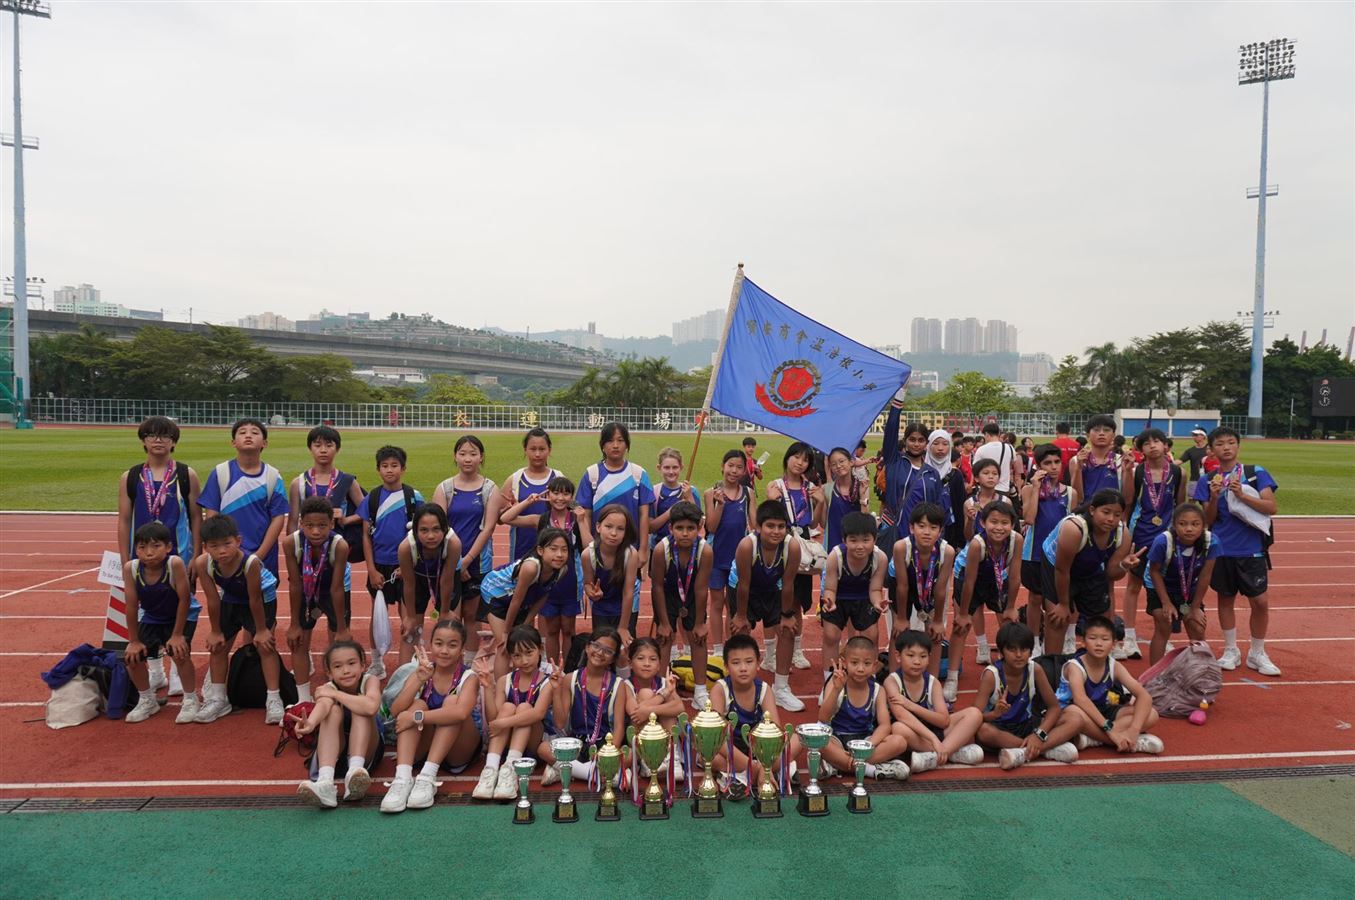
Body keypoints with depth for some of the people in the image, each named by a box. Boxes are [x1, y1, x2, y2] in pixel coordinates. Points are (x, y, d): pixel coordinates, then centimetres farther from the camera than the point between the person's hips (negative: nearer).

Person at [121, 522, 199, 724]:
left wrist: (177, 634, -21)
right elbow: (131, 606, -15)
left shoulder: (175, 563, -34)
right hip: (151, 618, 4)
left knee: (179, 652, -21)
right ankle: (147, 701, 21)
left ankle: (191, 700, 2)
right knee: (132, 655, -4)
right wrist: (134, 641, -9)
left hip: (182, 616, -4)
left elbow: (184, 599, -26)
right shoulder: (130, 568, -24)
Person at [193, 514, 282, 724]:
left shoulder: (250, 562, -41)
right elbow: (213, 600, -18)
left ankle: (273, 700, 0)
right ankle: (218, 699, 24)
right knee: (218, 646, 9)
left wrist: (261, 630, -17)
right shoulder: (203, 563, -30)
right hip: (231, 600, 5)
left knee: (265, 646, -7)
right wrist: (216, 631, -8)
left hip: (263, 599, -5)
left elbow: (255, 600, -29)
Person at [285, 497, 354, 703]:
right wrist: (294, 624, -12)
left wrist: (341, 629, -19)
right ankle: (304, 700, 20)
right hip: (306, 591, 2)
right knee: (298, 642, 6)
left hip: (333, 590, -2)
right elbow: (295, 585, -21)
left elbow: (336, 588, -28)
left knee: (338, 644, 2)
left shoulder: (340, 545, -37)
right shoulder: (292, 542, -31)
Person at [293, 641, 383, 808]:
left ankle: (355, 769, -43)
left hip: (366, 751, -1)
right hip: (334, 753, 1)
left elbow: (371, 706, -38)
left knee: (360, 709, -25)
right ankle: (325, 782, -46)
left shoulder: (370, 681, -13)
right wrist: (311, 722, -61)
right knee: (333, 710, -27)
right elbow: (322, 705, -38)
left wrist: (336, 694, -28)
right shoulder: (328, 688, -12)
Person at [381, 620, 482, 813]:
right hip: (423, 747, 3)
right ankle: (403, 777, -38)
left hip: (458, 750, -3)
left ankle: (427, 776, -36)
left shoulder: (468, 677, -12)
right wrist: (419, 680, -31)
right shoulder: (422, 672, -2)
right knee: (418, 704, -22)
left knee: (451, 701, -26)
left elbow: (461, 713, -35)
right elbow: (396, 711, -18)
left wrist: (417, 717, -34)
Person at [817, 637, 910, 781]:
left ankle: (836, 765, -26)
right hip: (837, 739, -3)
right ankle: (873, 770, -27)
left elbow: (885, 725, -11)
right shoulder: (836, 684, -10)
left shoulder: (877, 690, -1)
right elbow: (823, 718, -22)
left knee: (899, 742, -23)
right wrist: (836, 689, -37)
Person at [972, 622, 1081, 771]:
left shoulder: (1036, 670, -10)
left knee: (1075, 721, -15)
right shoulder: (991, 675, -19)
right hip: (999, 729, -4)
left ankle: (1023, 754, -30)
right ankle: (1049, 748, -27)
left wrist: (1039, 734, -21)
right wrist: (995, 714, -47)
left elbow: (1055, 707, -5)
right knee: (983, 730, -40)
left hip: (1026, 725, 4)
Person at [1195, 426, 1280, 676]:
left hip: (1252, 550, -1)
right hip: (1222, 550, 1)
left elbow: (1271, 507, -10)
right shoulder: (1208, 481, 3)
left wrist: (1241, 494, -22)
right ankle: (1231, 651, 25)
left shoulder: (1256, 473, -1)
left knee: (1260, 601, 1)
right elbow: (1208, 520, 1)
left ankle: (1257, 654, 18)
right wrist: (1214, 497, -16)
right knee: (1225, 599, 11)